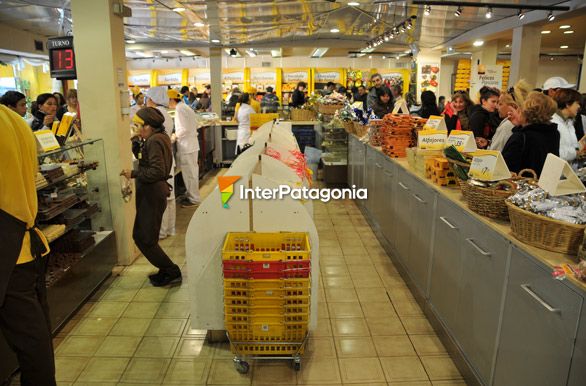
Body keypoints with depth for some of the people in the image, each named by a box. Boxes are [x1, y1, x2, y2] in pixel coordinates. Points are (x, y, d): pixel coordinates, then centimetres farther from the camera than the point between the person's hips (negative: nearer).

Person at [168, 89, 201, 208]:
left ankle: (193, 199, 10)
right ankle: (191, 194, 27)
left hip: (186, 146, -9)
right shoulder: (185, 107, 13)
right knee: (191, 171, 16)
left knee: (189, 173, 0)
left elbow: (184, 129, -21)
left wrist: (175, 136, -5)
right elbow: (196, 125, 16)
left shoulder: (179, 109, -15)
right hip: (192, 143, 9)